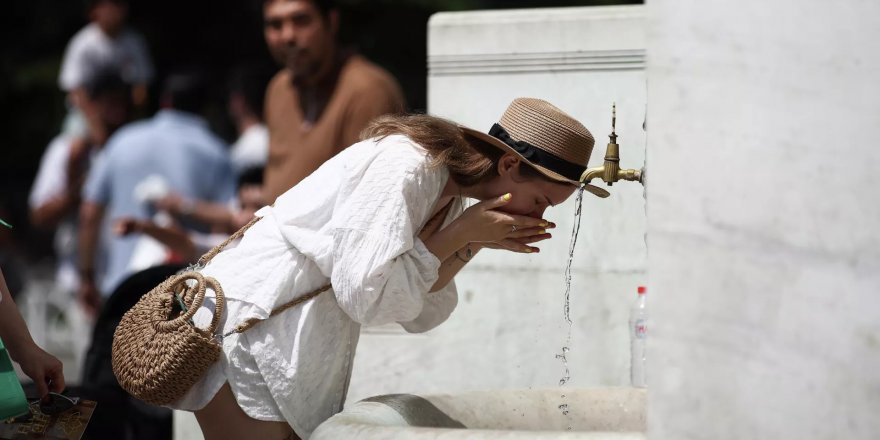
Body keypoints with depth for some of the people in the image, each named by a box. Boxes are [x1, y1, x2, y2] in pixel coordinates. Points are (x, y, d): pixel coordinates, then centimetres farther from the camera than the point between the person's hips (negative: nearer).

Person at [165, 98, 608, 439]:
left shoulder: (451, 192, 9)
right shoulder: (406, 167, -20)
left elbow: (419, 315, 11)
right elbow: (365, 294, -24)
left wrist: (469, 244, -4)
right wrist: (459, 235, -16)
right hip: (246, 325, -10)